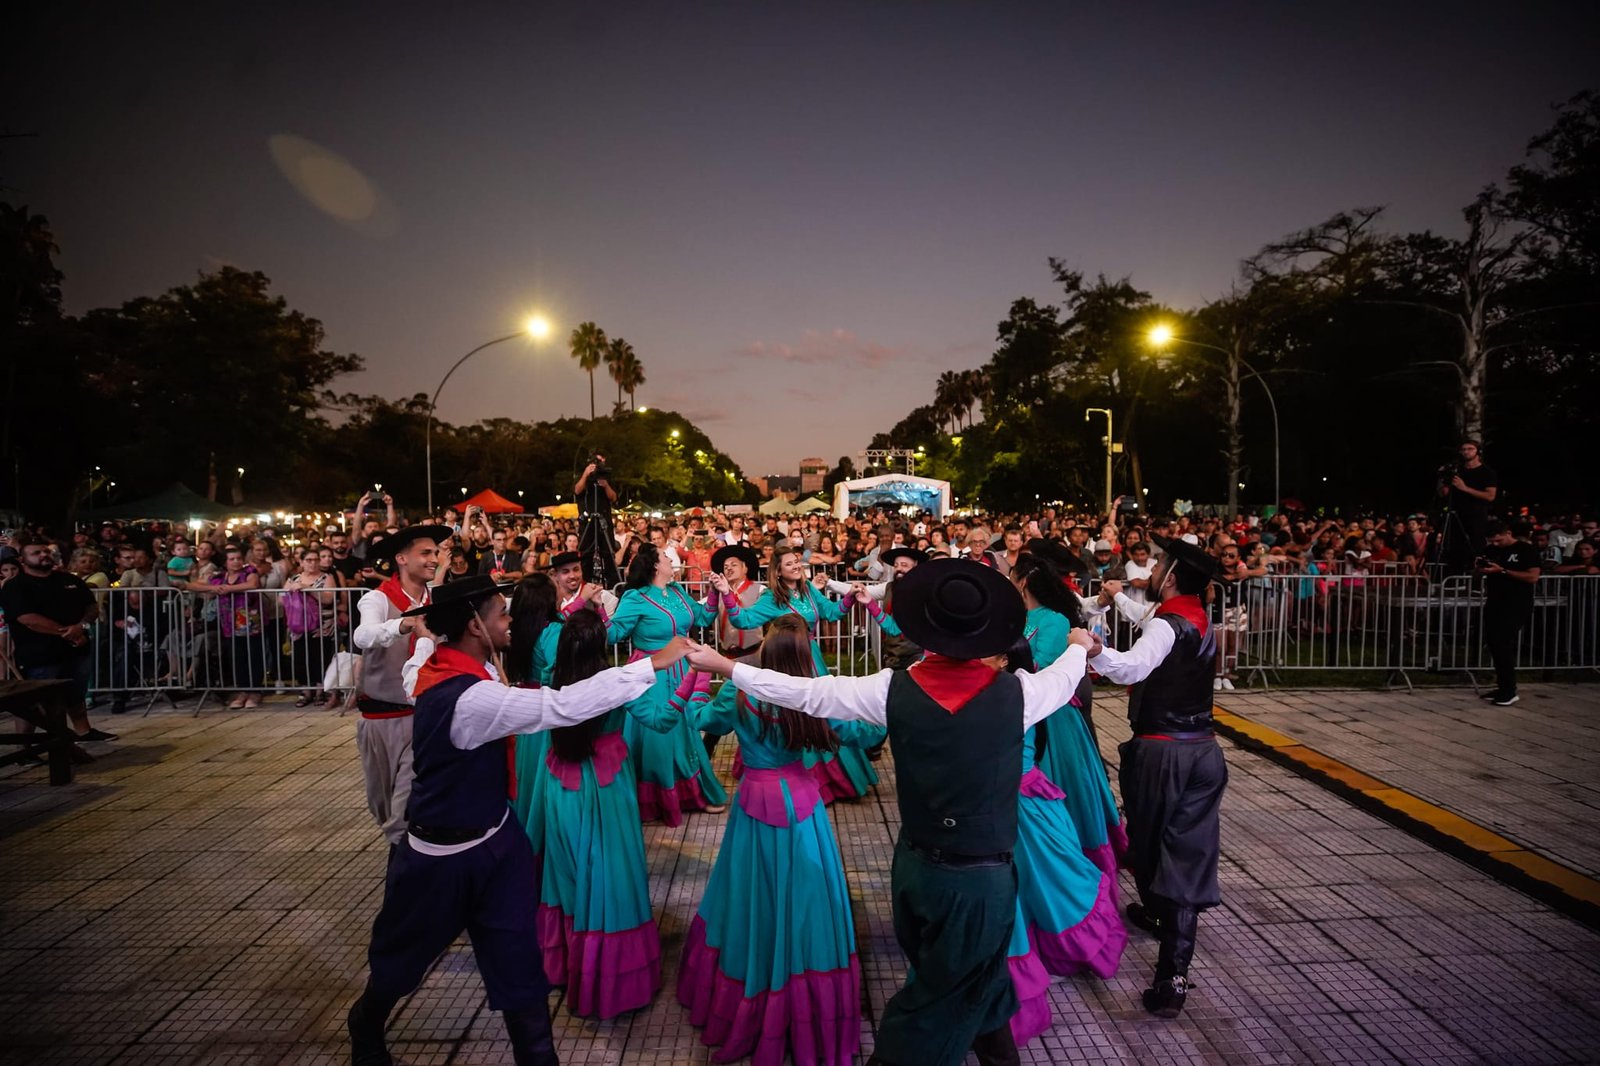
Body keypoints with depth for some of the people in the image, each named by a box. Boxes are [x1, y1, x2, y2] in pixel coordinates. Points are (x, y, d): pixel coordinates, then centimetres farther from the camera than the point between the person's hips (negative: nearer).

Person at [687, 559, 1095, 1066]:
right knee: (962, 983, 22)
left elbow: (804, 692, -9)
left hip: (916, 863, 3)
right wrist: (1079, 645, 29)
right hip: (984, 876, -2)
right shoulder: (1015, 692, -17)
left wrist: (723, 665, 3)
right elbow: (1063, 677, 5)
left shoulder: (894, 689, -15)